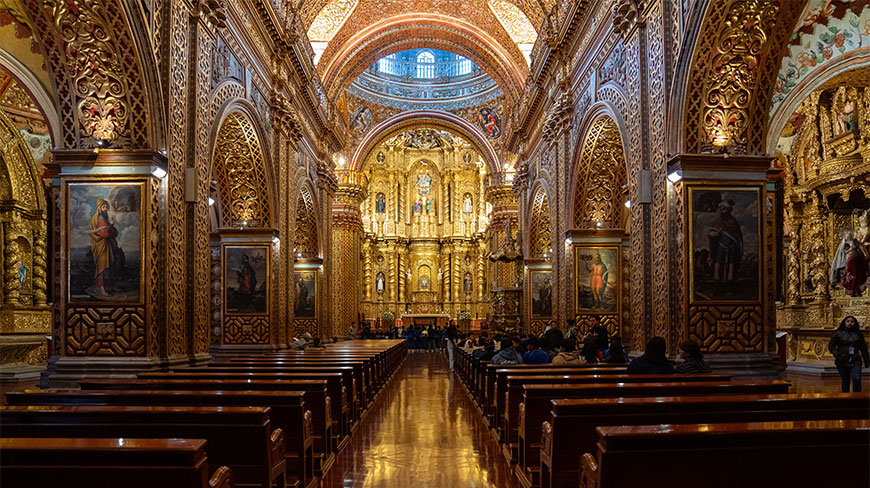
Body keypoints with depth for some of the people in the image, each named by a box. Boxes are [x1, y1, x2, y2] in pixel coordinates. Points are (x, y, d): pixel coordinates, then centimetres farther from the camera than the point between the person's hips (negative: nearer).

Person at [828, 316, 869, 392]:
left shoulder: (858, 334, 9)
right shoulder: (838, 333, 3)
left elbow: (864, 349, 14)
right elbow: (831, 346, 4)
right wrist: (836, 355, -11)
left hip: (855, 362, 1)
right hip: (842, 363, -1)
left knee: (857, 380, -14)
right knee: (845, 381, 7)